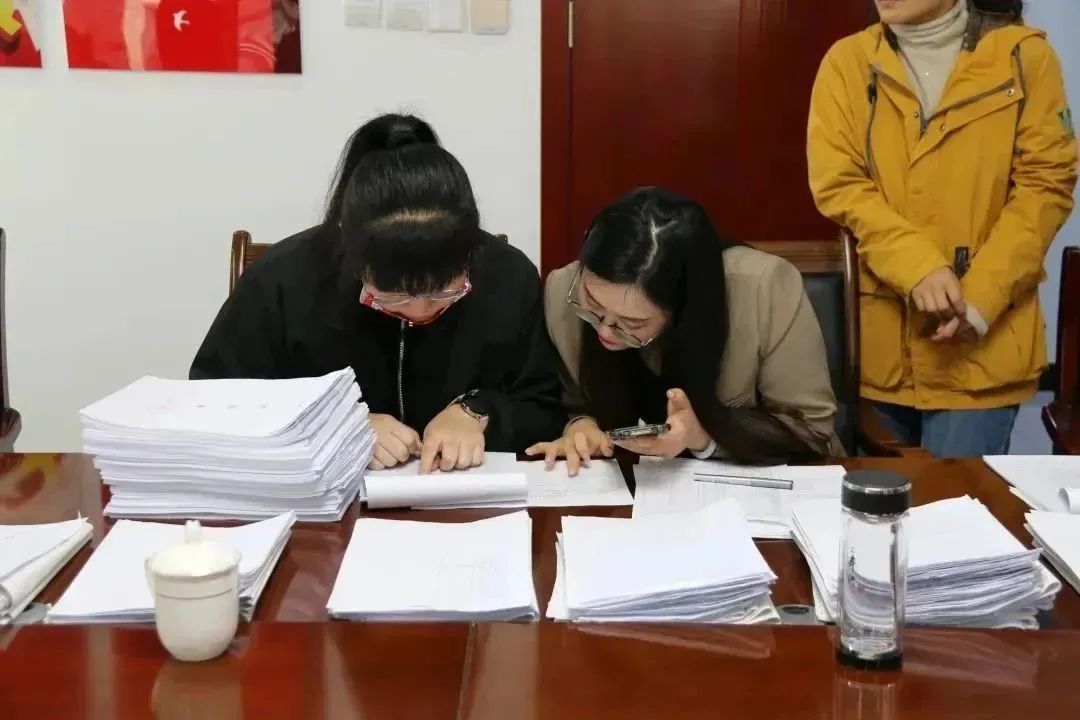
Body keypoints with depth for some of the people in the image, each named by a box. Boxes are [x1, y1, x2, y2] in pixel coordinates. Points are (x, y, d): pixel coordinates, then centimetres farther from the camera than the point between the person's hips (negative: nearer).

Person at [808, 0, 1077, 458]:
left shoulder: (1023, 55, -1)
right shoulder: (847, 62, 3)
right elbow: (837, 184, -4)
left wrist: (982, 294, -14)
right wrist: (915, 265, -18)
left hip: (982, 340, -2)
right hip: (879, 337, 2)